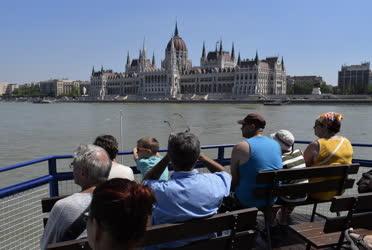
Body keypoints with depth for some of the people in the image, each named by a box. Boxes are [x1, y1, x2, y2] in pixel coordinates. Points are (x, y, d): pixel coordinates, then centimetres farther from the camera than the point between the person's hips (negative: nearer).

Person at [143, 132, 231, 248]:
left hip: (169, 245, -2)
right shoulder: (213, 183, -25)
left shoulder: (161, 190, -31)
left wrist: (166, 157, -13)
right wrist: (199, 155, -7)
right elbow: (224, 173, 1)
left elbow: (146, 180, -6)